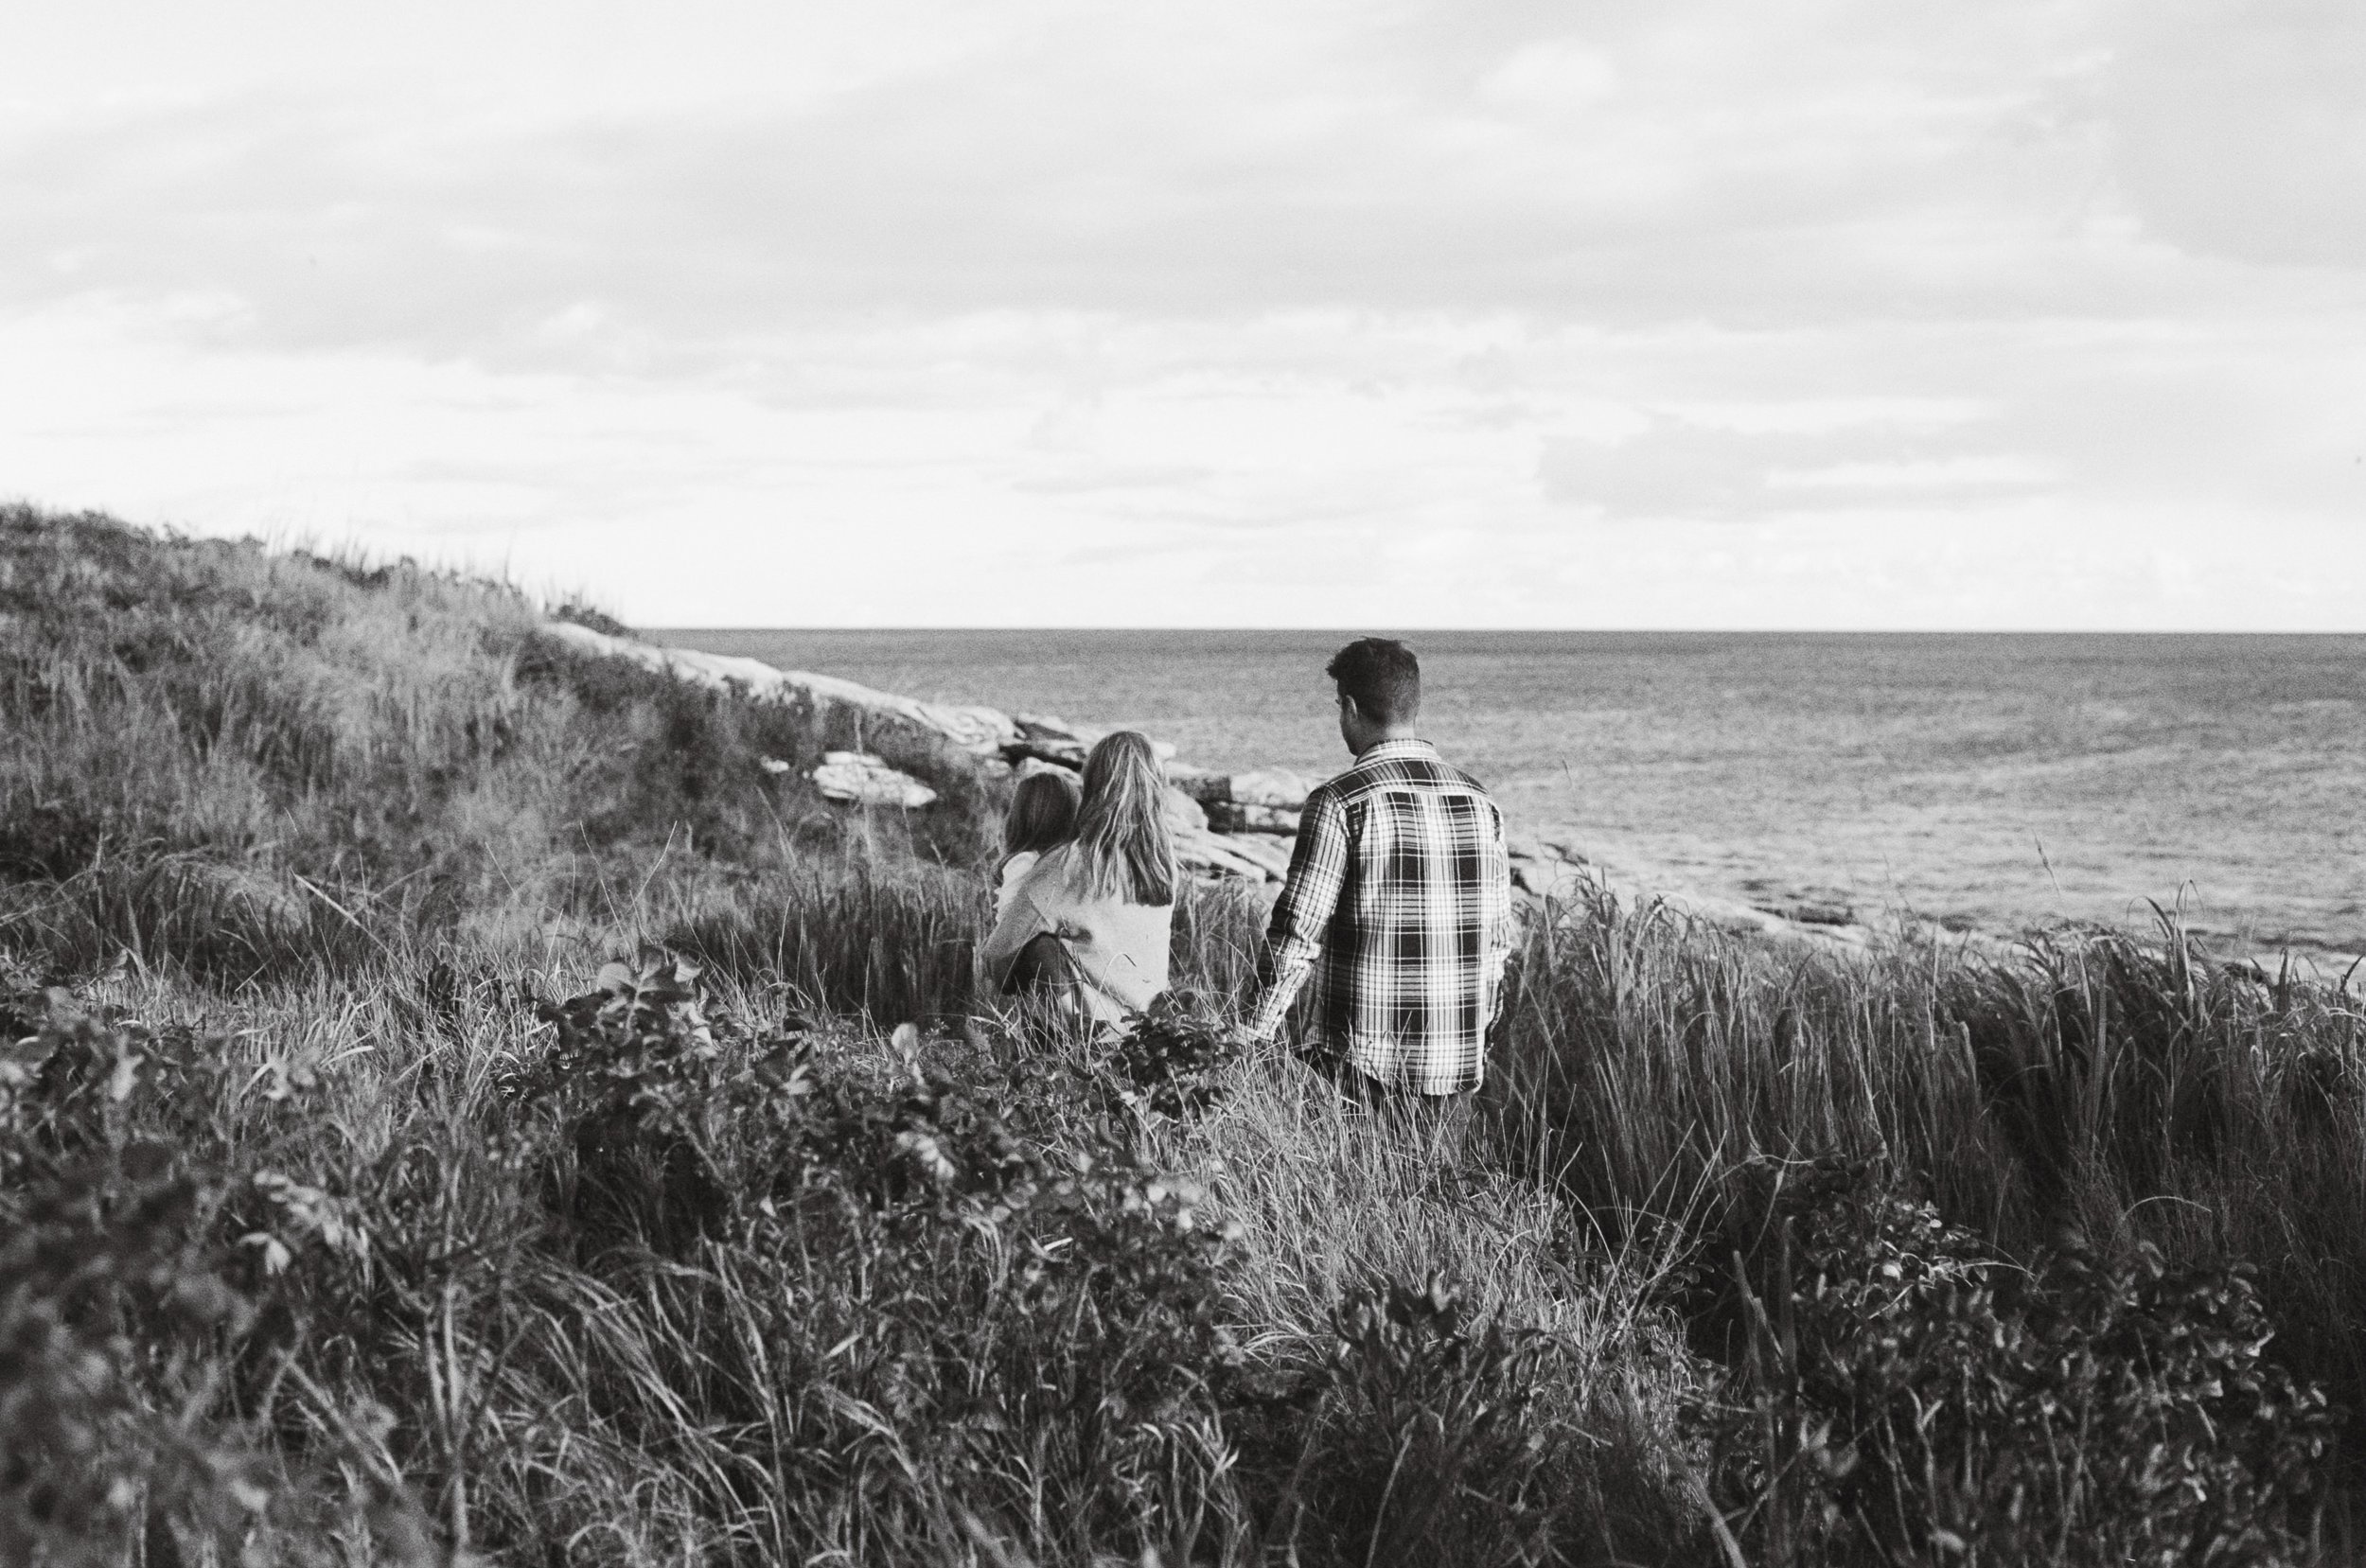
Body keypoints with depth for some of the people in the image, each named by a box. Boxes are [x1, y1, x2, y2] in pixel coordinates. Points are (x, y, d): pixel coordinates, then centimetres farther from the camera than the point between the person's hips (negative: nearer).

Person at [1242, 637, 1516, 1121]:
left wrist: (1251, 1039, -4)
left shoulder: (1341, 802, -9)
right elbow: (1498, 939, 12)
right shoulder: (1480, 802, 7)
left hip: (1361, 1064, -5)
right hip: (1456, 1070, 5)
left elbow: (1297, 934, -12)